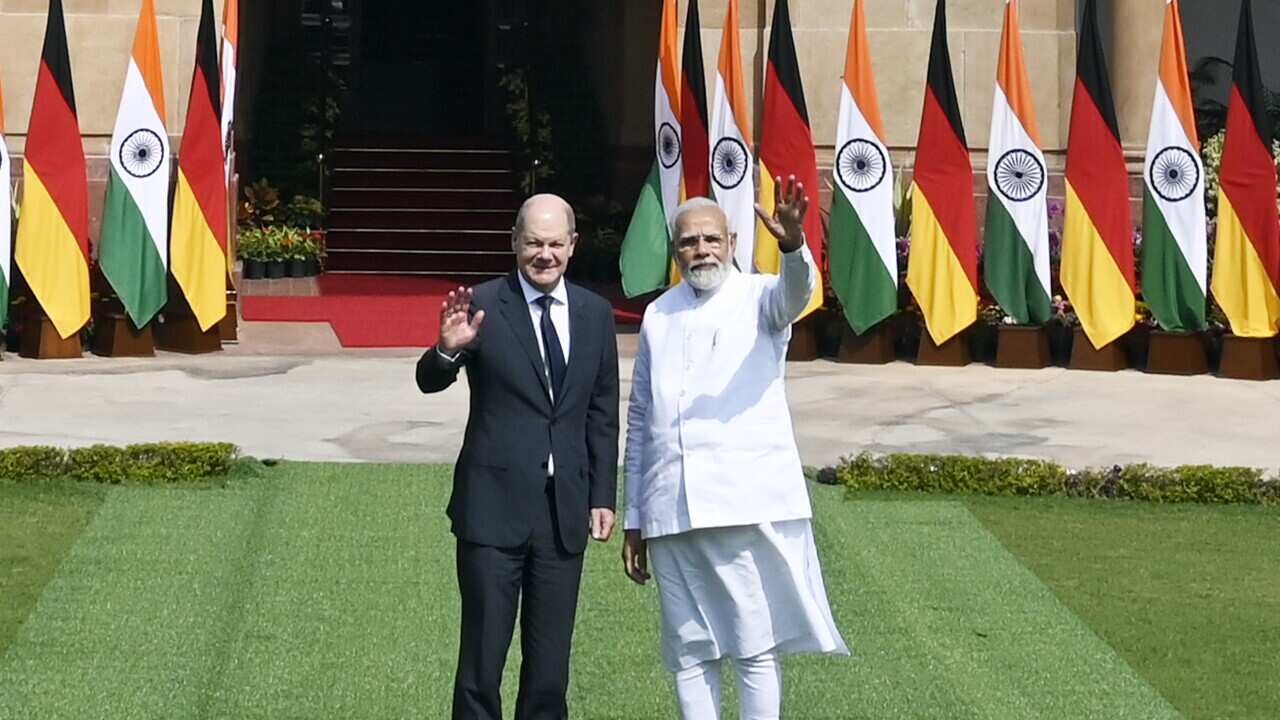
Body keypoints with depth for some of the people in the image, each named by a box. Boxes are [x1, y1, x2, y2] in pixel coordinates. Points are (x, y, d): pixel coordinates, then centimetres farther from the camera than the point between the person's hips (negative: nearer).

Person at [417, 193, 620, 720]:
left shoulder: (595, 314, 8)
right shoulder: (483, 306, -5)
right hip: (495, 506, -4)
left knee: (551, 662, 9)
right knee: (482, 660, -2)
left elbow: (603, 414, 13)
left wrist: (603, 497, 9)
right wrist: (448, 349, -35)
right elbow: (430, 382, -14)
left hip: (566, 511, 4)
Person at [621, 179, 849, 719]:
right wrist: (633, 518, 15)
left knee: (756, 650, -1)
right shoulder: (658, 316, 15)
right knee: (690, 654, 7)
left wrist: (793, 245, -45)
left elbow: (797, 291, -22)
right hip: (672, 512, 4)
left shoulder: (759, 298, 4)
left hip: (749, 506, -4)